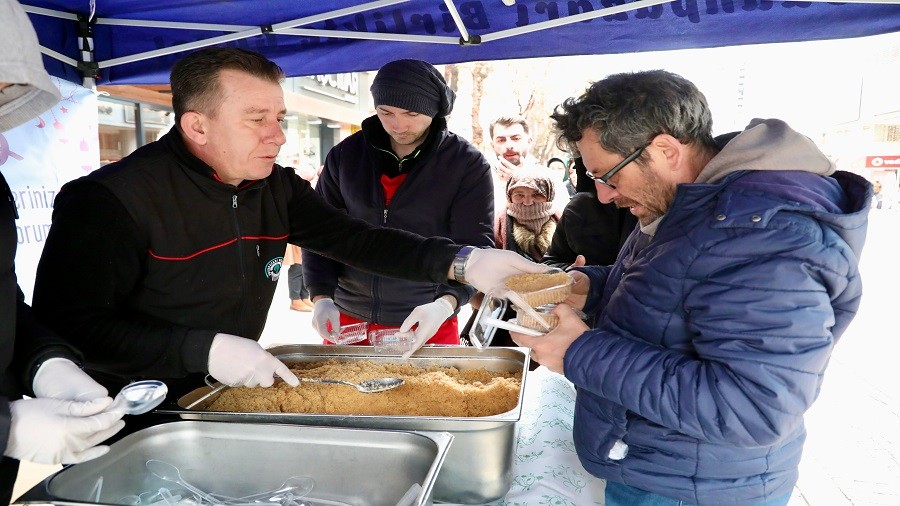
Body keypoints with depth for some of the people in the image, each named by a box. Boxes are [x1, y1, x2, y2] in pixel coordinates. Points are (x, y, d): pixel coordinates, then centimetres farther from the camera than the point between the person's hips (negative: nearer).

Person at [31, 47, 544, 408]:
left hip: (219, 400, 5)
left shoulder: (278, 188, -1)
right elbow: (65, 325, -23)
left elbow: (357, 239, -6)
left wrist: (462, 261, -20)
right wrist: (205, 348, -29)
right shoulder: (112, 198, -20)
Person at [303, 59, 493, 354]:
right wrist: (321, 297, -11)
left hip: (428, 326, -3)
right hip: (347, 320, 3)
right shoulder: (345, 156, 0)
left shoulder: (467, 164, -8)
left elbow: (474, 248, -12)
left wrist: (446, 303, -28)